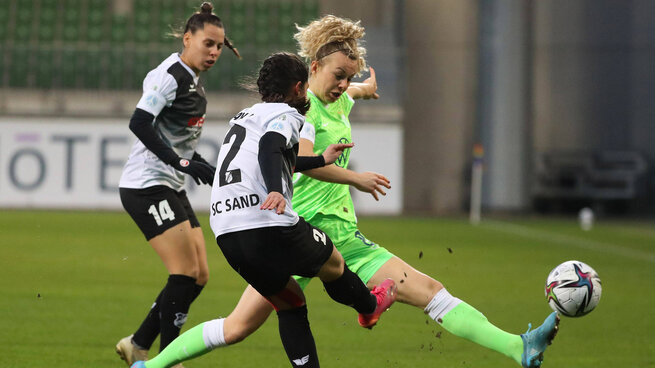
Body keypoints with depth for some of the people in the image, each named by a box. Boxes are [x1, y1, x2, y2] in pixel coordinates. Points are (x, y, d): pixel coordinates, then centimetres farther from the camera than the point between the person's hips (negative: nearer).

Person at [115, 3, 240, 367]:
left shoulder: (194, 81, 14)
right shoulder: (171, 75, -14)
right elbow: (139, 123, -25)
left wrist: (206, 167, 13)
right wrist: (183, 163, -27)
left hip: (171, 187, 10)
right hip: (146, 186, -10)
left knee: (199, 276, 7)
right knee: (186, 273, -13)